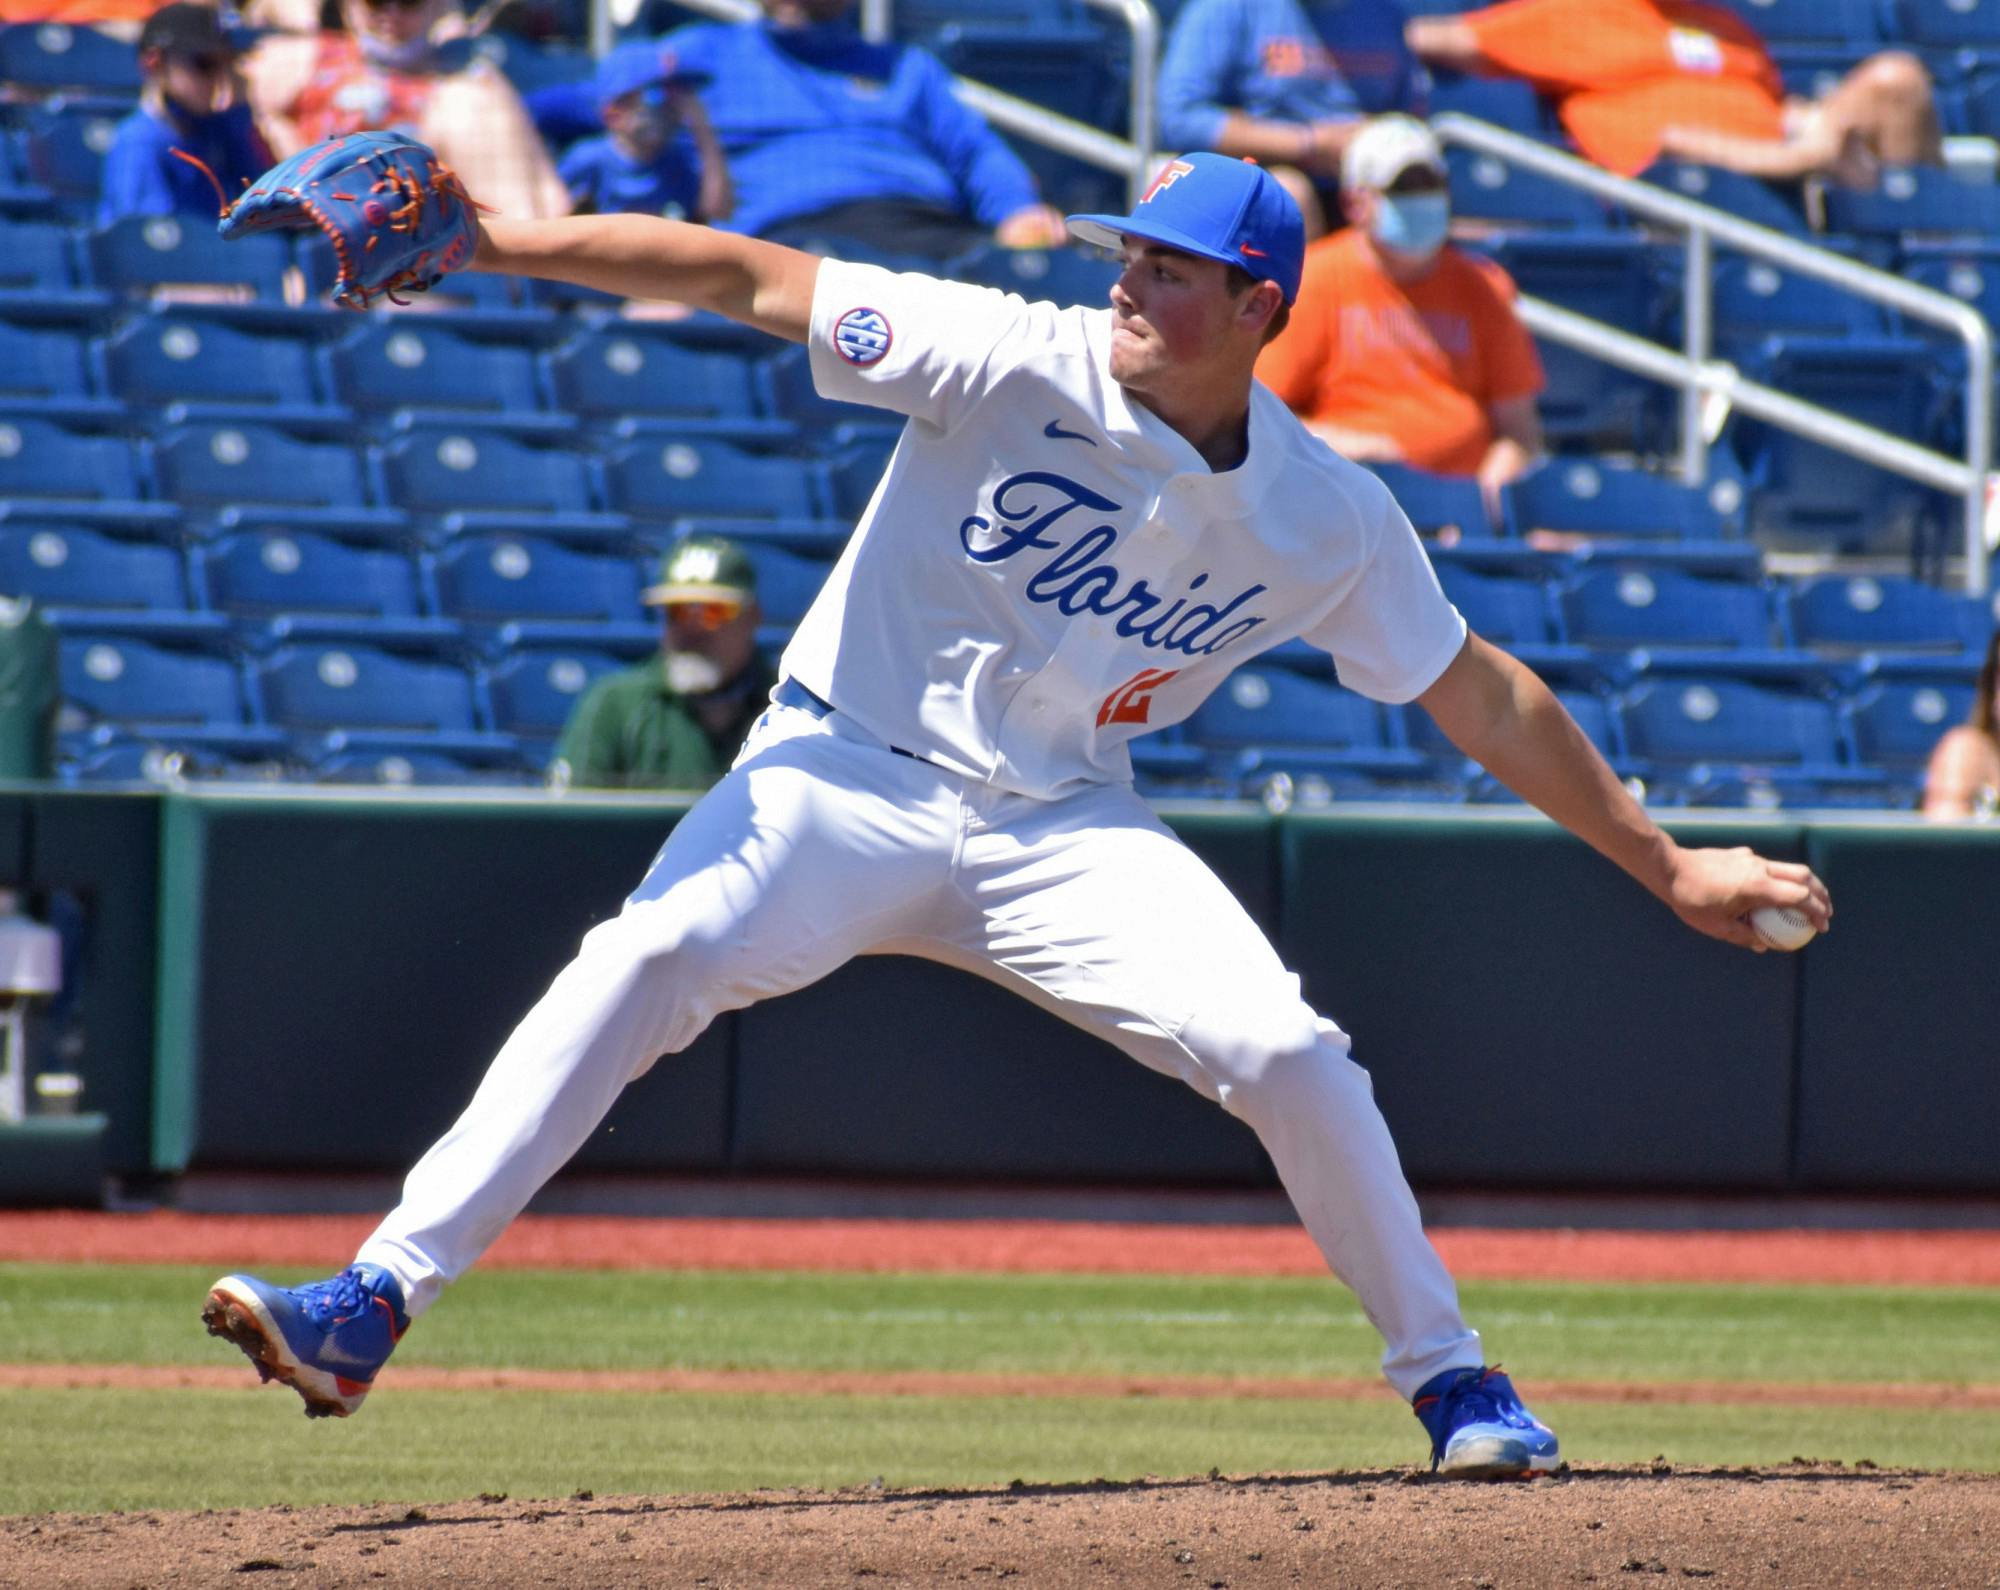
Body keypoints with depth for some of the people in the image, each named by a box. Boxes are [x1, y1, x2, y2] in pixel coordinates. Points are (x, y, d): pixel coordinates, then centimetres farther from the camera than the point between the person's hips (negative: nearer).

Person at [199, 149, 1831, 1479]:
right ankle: (372, 1307, -27)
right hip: (851, 776, -2)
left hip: (1065, 827, 2)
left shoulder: (1330, 521, -3)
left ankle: (1451, 1376, 7)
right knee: (645, 962, -26)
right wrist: (498, 242, -24)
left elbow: (1483, 696, 8)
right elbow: (755, 278, -16)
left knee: (1288, 1053, -15)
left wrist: (1665, 864, 8)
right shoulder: (1017, 365, -12)